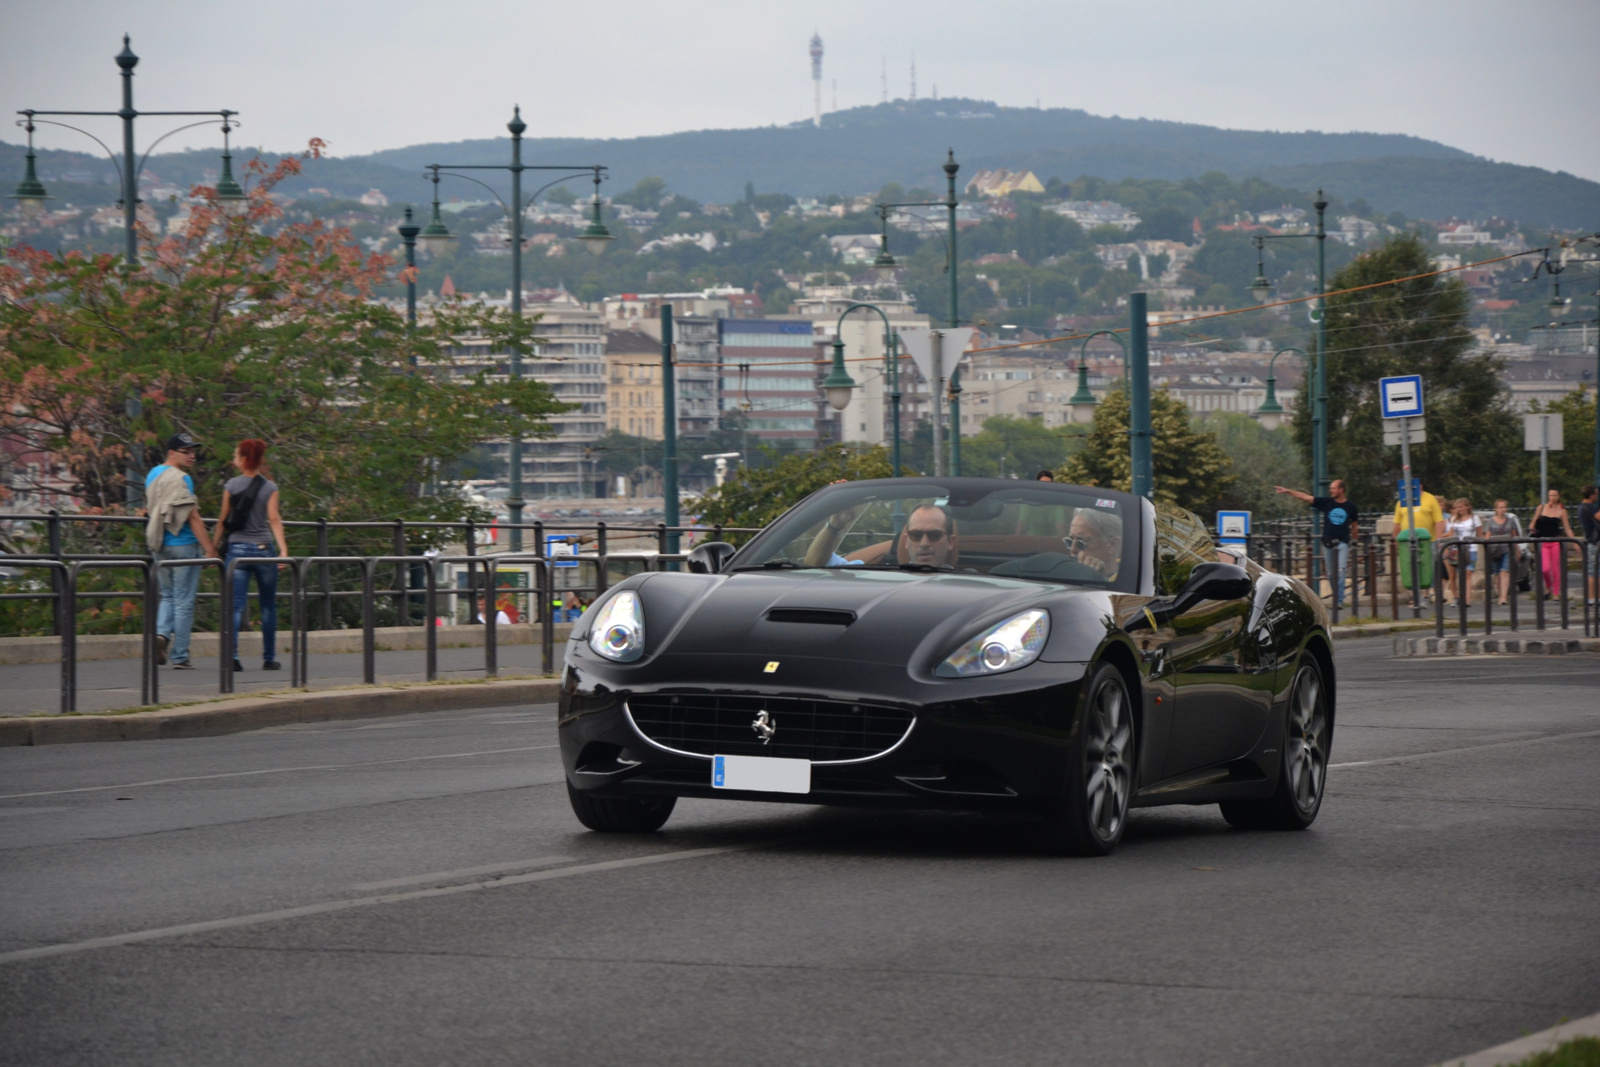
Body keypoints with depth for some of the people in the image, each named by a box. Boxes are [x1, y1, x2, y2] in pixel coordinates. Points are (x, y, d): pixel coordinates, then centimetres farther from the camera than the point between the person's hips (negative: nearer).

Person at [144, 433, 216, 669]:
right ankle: (179, 656, 1)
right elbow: (193, 517, -18)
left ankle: (162, 632, -7)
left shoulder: (152, 474, 11)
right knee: (184, 601, -1)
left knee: (168, 595, 19)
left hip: (159, 545, 7)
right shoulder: (181, 479, -15)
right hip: (183, 544, -7)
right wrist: (209, 549, -16)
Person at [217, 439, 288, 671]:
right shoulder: (270, 487, 0)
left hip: (237, 548, 0)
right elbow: (274, 519, -8)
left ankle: (232, 654, -20)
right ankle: (269, 658, 15)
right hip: (263, 548, 0)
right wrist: (283, 549, -12)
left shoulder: (231, 485, 1)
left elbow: (223, 519, 4)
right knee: (268, 607, 12)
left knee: (236, 606, -4)